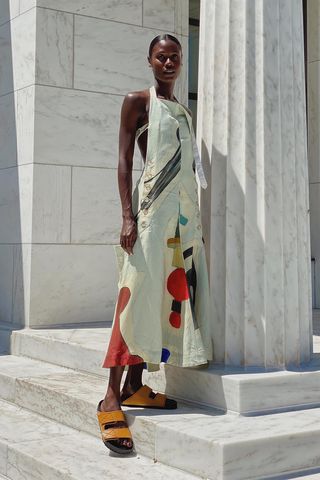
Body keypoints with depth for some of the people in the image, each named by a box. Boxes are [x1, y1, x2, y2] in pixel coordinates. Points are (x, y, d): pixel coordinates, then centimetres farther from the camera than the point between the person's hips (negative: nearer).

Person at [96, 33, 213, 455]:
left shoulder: (185, 113, 21)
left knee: (176, 291, 2)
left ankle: (135, 384, 8)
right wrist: (128, 215, -16)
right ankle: (111, 398, -12)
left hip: (185, 212, 7)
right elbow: (124, 161, -6)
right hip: (151, 206, -7)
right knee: (138, 293, -13)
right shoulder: (138, 101, 3)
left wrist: (195, 220, 17)